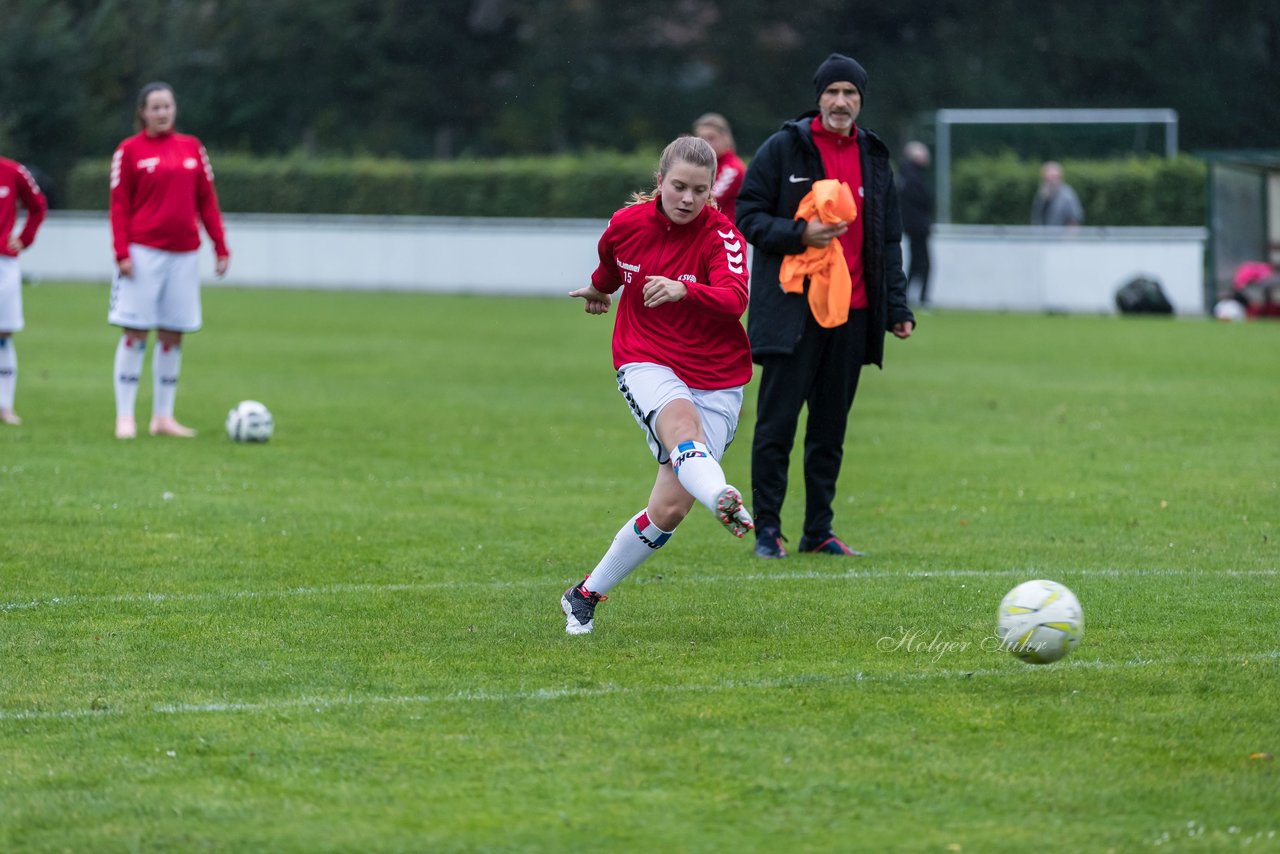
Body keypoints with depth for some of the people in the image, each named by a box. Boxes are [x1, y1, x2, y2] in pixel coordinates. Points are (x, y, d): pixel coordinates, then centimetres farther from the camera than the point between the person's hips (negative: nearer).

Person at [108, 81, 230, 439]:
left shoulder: (191, 147, 11)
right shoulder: (130, 150, 0)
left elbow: (206, 200, 12)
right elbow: (120, 206, -3)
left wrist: (221, 248, 6)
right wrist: (122, 252, -12)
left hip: (183, 254, 4)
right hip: (144, 253, -4)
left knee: (172, 337, 6)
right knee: (135, 333, -4)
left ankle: (163, 416, 12)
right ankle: (125, 417, -2)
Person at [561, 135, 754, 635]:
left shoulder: (722, 236, -11)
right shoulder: (626, 224, -1)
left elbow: (734, 299, -30)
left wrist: (683, 290, -48)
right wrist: (599, 290, 45)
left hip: (716, 378, 0)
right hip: (646, 364, 0)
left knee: (669, 509, -5)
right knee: (682, 423, -37)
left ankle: (585, 595, 13)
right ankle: (724, 502, -66)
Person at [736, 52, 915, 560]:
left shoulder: (874, 158, 13)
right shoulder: (783, 149, -1)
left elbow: (889, 240, 16)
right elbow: (748, 216, -3)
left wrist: (896, 306, 9)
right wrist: (799, 235, -18)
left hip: (851, 313, 4)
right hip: (792, 309, -4)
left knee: (831, 428, 8)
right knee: (777, 423, -4)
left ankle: (819, 531, 15)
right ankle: (767, 531, 3)